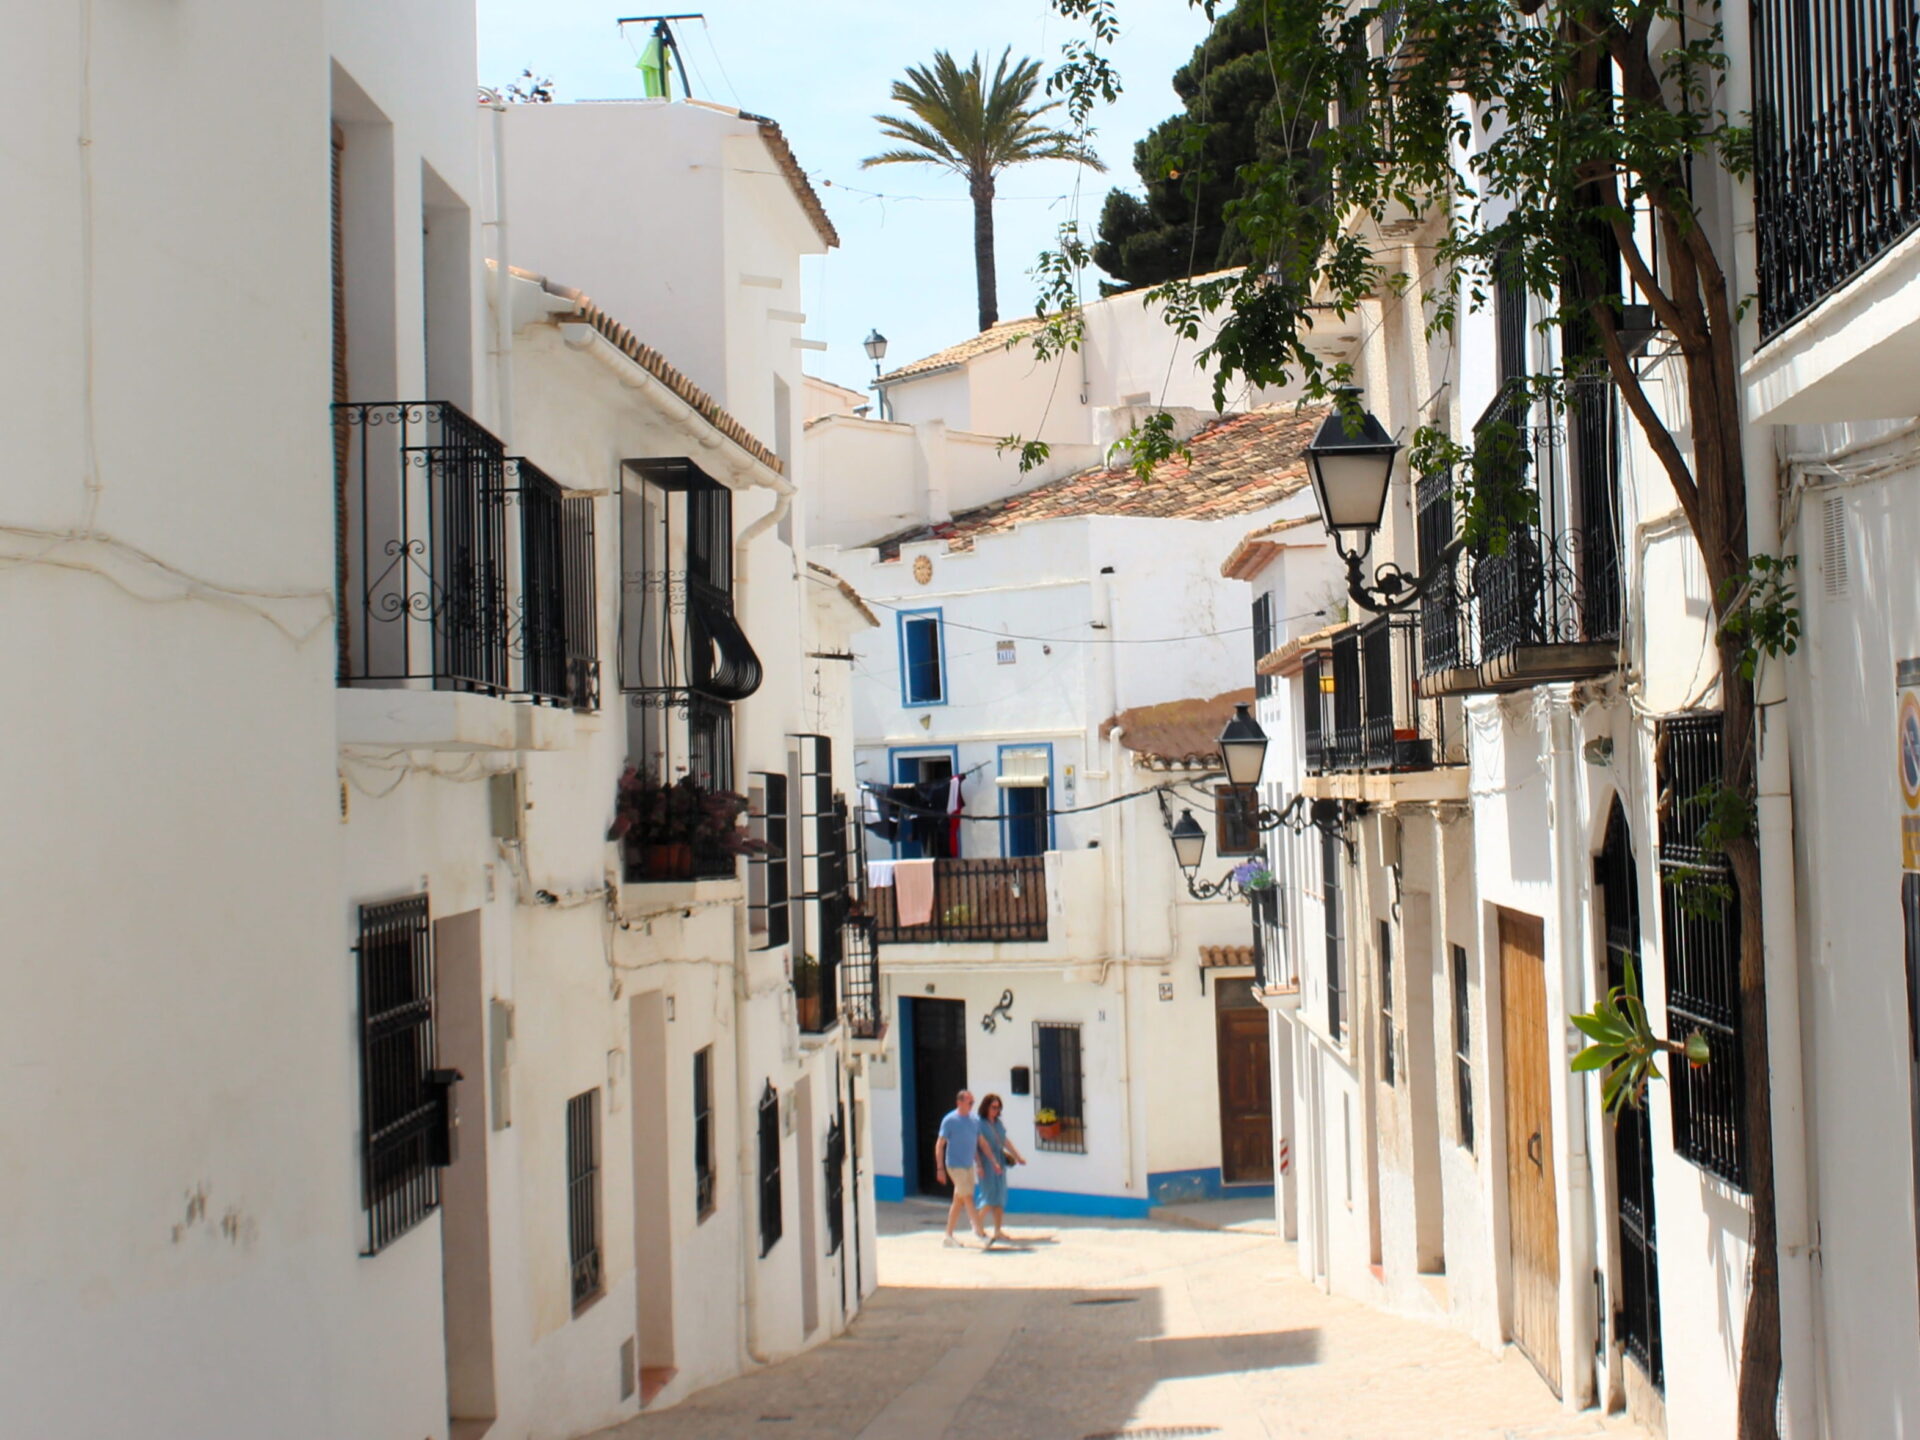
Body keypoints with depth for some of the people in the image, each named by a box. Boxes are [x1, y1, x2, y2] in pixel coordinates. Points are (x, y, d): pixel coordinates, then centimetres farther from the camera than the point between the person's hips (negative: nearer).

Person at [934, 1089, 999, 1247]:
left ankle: (949, 1236, 16)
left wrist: (994, 1161, 14)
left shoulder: (975, 1119, 7)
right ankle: (979, 1231, 0)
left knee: (959, 1201, 10)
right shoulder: (949, 1120, -10)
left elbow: (981, 1142, 17)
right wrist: (940, 1168, -15)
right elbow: (939, 1145, -9)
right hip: (955, 1166, -7)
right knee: (968, 1198, -8)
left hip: (969, 1166, 7)